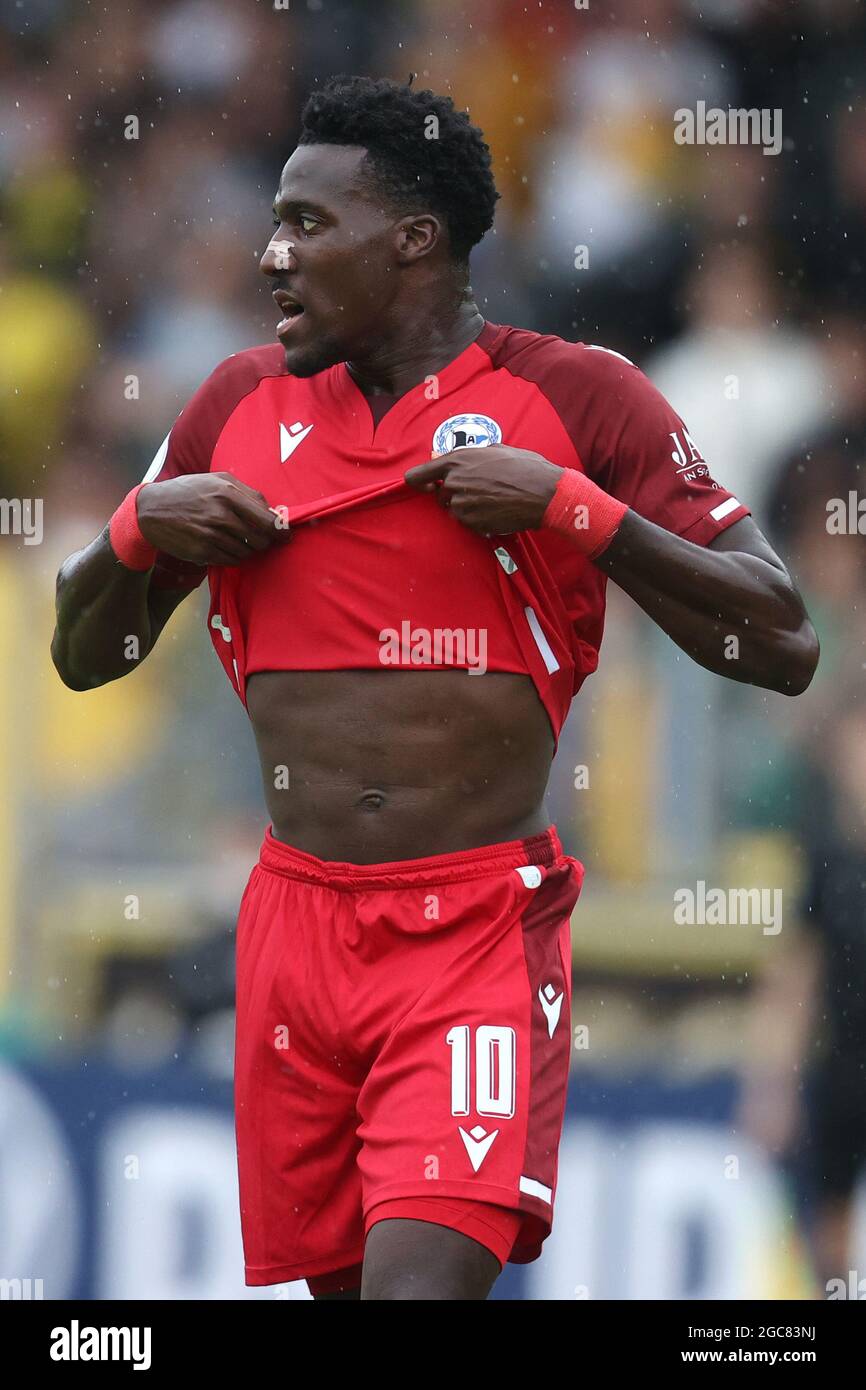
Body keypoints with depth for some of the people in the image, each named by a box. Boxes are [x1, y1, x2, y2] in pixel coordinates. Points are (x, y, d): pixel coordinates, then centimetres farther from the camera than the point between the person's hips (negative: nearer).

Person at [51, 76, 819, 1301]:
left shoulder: (575, 400, -2)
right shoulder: (243, 405, 11)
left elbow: (784, 649, -6)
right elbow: (84, 655, 20)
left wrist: (569, 506, -14)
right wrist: (143, 529, -1)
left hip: (480, 928, -4)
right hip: (297, 919, 5)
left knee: (422, 1279, -21)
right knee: (341, 1279, 8)